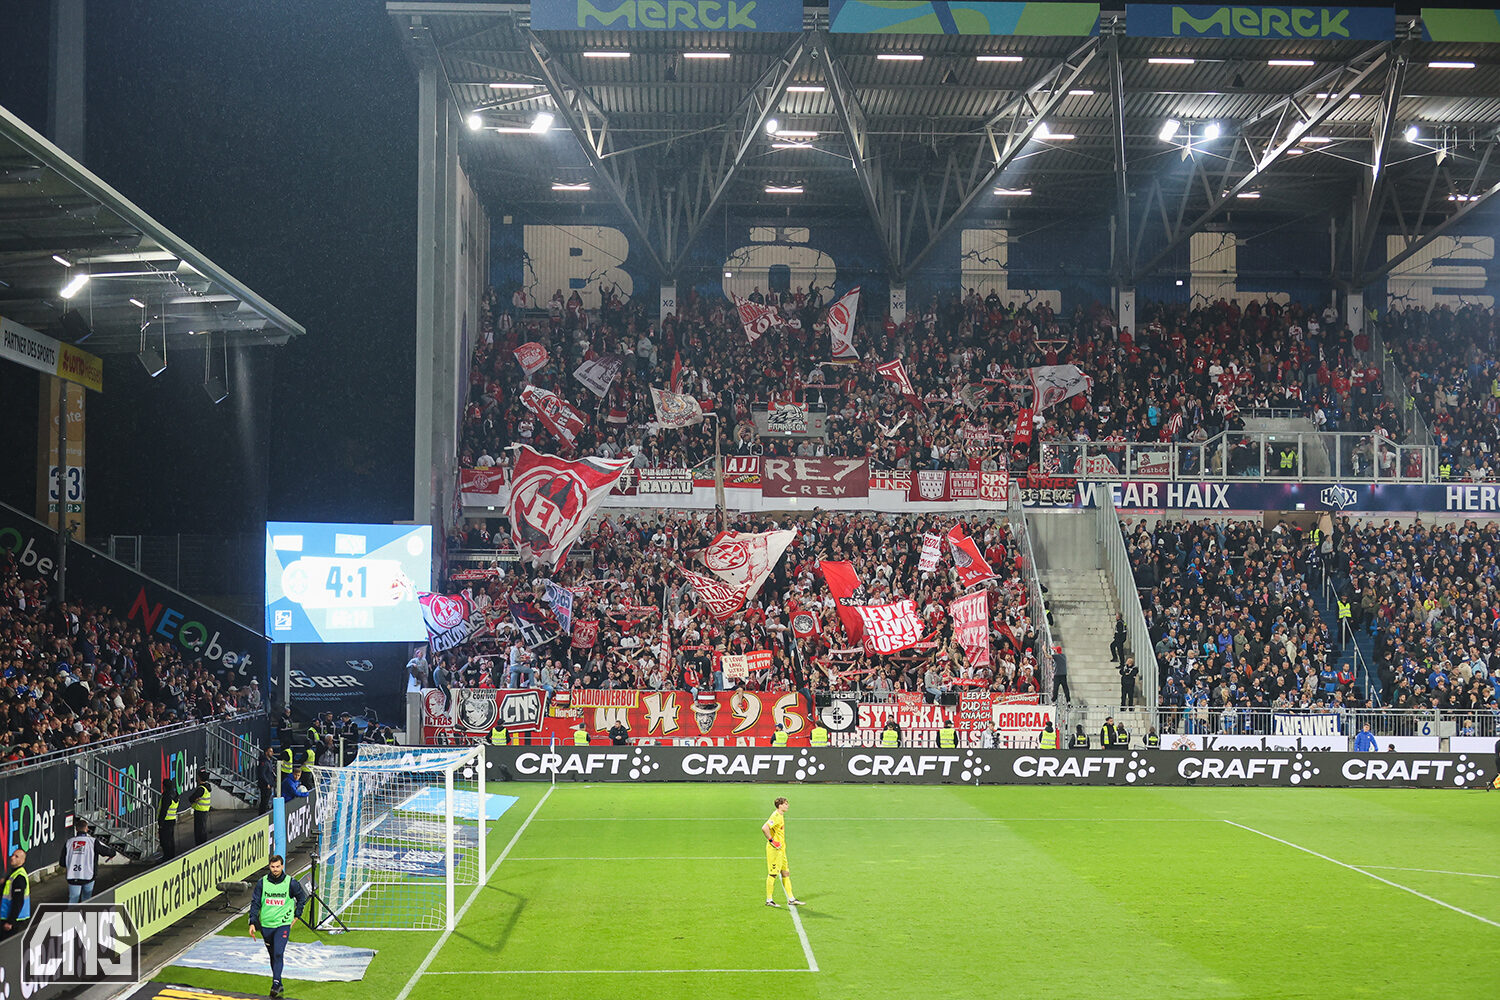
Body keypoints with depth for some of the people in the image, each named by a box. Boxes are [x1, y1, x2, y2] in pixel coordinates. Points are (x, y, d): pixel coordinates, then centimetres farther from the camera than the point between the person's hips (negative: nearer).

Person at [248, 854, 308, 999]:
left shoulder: (291, 883, -6)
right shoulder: (262, 882, -3)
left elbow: (302, 897, 11)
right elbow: (255, 903, 2)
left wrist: (296, 915, 8)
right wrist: (252, 923, -5)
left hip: (283, 924, -3)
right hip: (266, 924, 3)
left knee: (278, 954, -17)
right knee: (272, 955, 12)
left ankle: (276, 984, -17)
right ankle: (278, 983, 23)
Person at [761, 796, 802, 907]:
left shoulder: (781, 816, 14)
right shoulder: (776, 817, -18)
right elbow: (764, 828, -30)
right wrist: (772, 841, -23)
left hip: (781, 849, 10)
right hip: (774, 849, -10)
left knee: (786, 873, 11)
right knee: (773, 874, -3)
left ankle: (791, 899, 14)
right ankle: (769, 900, 4)